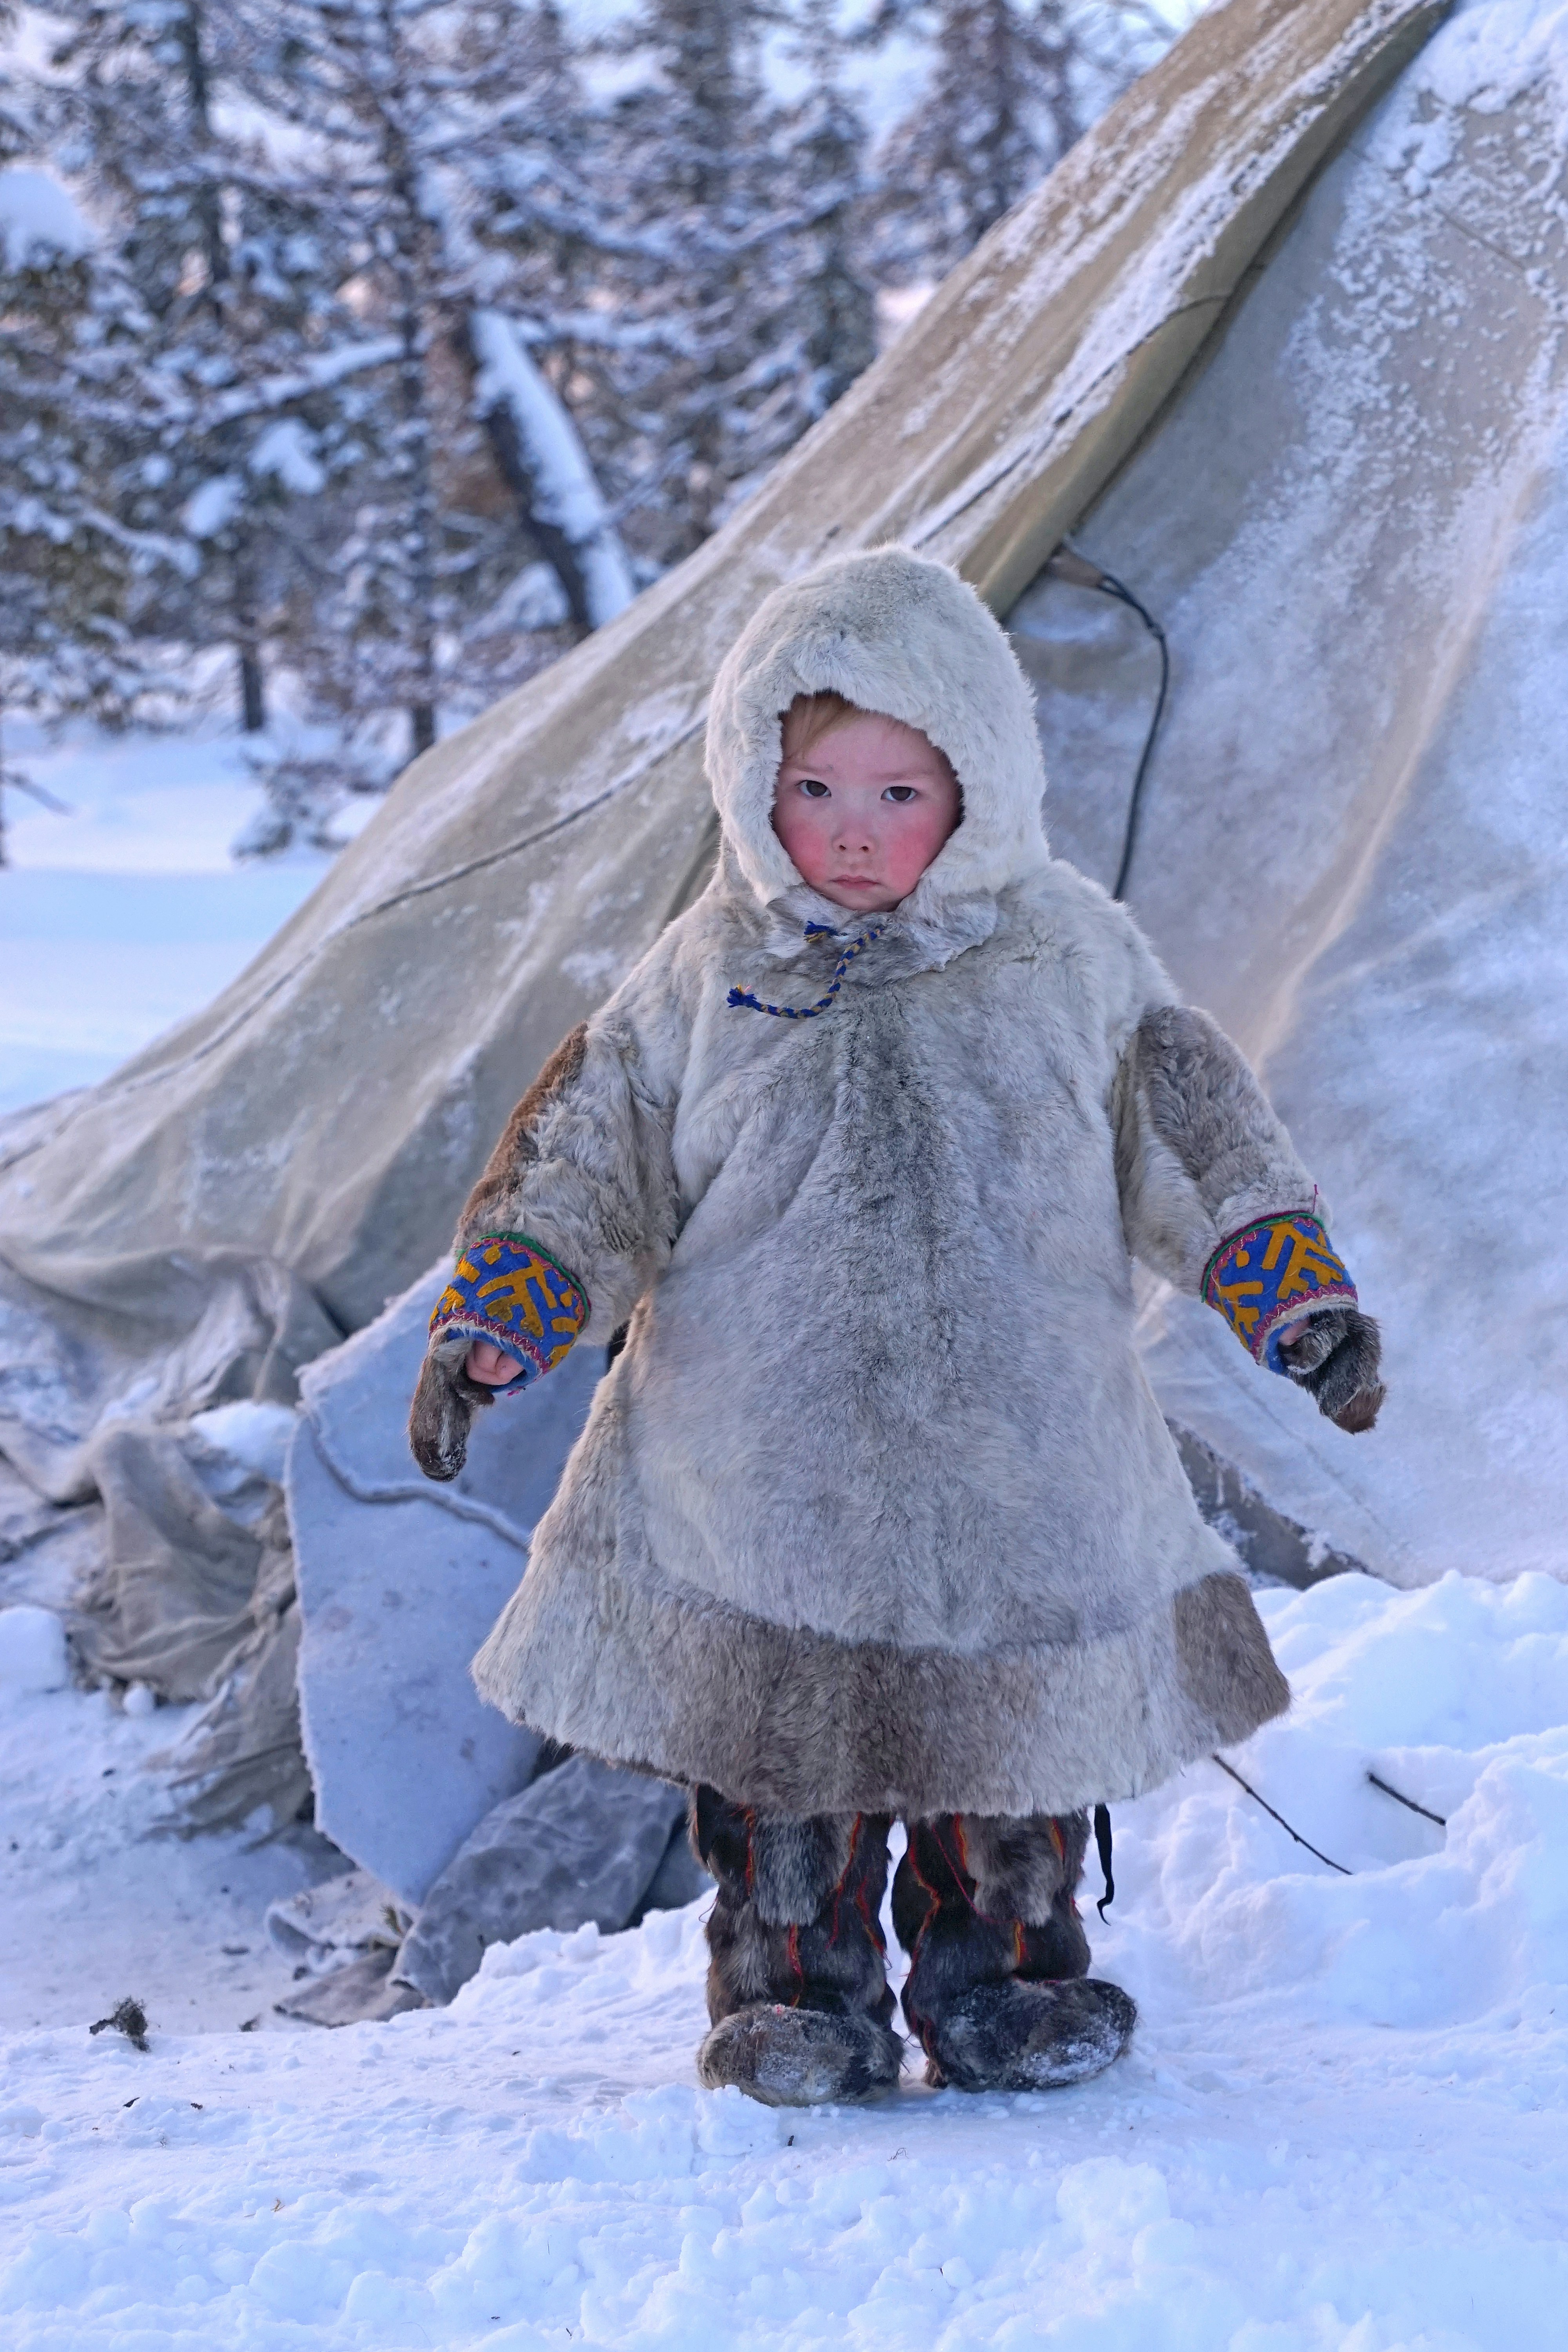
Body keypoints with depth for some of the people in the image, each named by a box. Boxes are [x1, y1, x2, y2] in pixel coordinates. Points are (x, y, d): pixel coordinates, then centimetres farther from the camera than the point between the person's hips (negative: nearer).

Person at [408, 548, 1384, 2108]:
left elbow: (1200, 1139, 8)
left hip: (1014, 1477, 0)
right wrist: (484, 1333, -4)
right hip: (759, 1486, 0)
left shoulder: (1066, 960, 1)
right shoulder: (708, 978, 1)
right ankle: (797, 1995, 20)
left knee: (1010, 1741, 9)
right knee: (779, 1755, 4)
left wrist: (1302, 1302, 1)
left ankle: (998, 1981, 27)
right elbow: (584, 1157, 5)